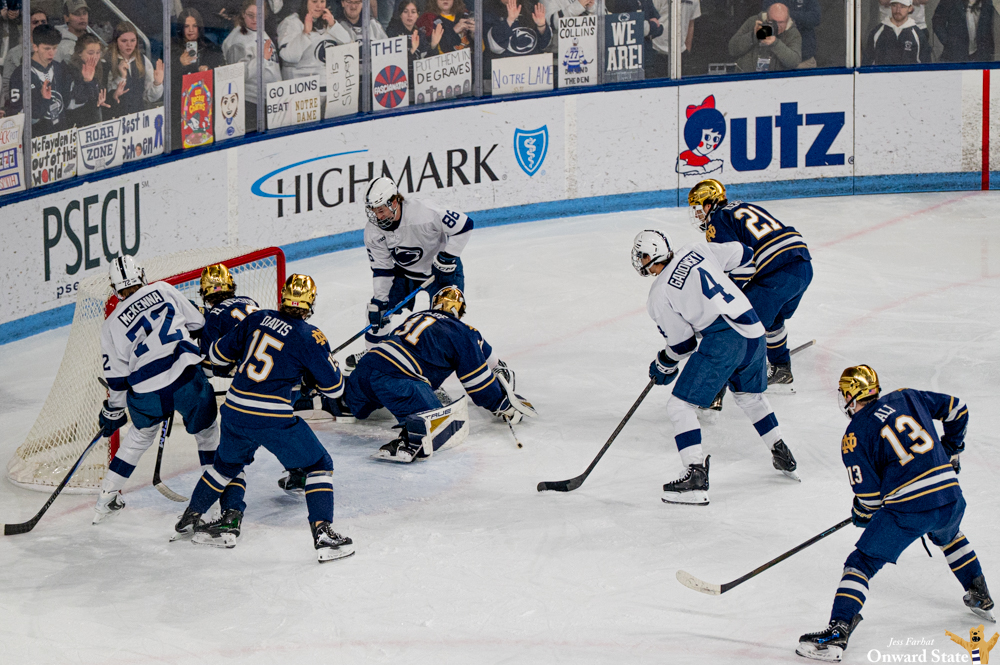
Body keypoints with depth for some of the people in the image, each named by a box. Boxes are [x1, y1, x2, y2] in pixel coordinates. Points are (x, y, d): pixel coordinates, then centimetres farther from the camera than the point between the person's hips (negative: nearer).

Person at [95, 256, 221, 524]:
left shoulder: (111, 324, 9)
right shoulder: (162, 290, 8)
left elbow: (116, 376, 10)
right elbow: (197, 322, 12)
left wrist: (112, 412, 23)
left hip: (146, 394, 2)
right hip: (185, 377, -2)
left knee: (141, 434, 27)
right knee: (207, 431, 19)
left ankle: (107, 496, 31)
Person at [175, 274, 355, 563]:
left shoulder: (257, 319, 7)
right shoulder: (310, 337, -7)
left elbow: (218, 354, 15)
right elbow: (334, 387, 1)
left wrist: (227, 365, 37)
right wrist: (331, 365, 21)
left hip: (234, 410, 5)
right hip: (273, 419, -5)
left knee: (228, 463, 31)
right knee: (319, 464, 9)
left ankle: (191, 517, 42)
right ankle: (322, 533, -5)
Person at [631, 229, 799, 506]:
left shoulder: (658, 296, -4)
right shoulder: (695, 251, 9)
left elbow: (682, 343, 1)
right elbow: (743, 257, 17)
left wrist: (663, 366, 20)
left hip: (723, 340, -7)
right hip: (753, 330, 7)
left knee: (680, 406, -1)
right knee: (750, 395, 32)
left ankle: (696, 477, -11)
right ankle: (783, 456, 40)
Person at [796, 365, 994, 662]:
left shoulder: (855, 436, -2)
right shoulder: (906, 398, 12)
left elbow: (869, 494, -3)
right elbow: (957, 409, 21)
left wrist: (861, 514, 18)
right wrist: (951, 448, 35)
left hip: (907, 510, -6)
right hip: (951, 498, 6)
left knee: (861, 564, 3)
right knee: (949, 537, 40)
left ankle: (837, 633, -10)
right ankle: (981, 599, 45)